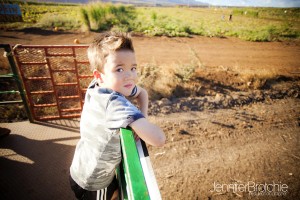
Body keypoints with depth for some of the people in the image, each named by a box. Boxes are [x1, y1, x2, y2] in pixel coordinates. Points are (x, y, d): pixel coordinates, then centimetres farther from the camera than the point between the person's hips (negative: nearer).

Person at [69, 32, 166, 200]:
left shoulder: (106, 85, -14)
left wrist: (142, 119, -14)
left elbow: (142, 92, 1)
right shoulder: (116, 104, -39)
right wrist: (142, 124, -22)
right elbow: (159, 139, -42)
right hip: (92, 184, -6)